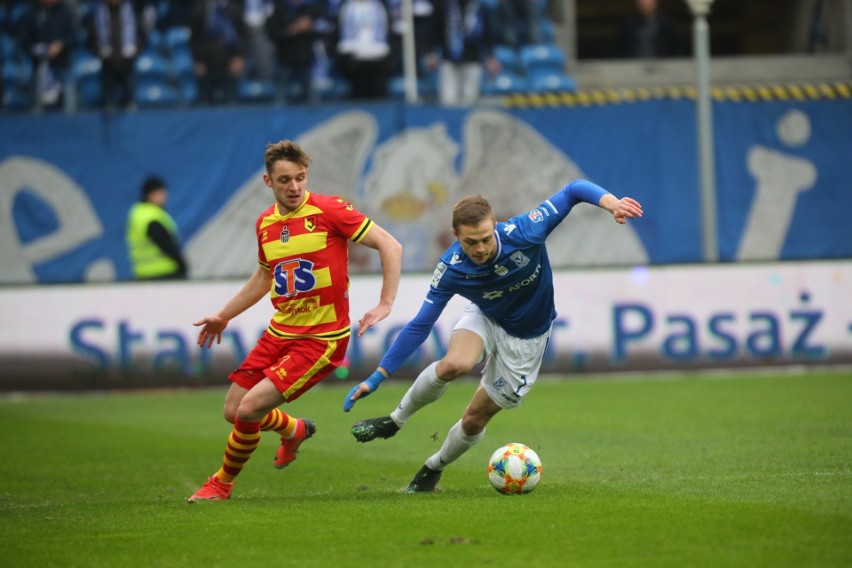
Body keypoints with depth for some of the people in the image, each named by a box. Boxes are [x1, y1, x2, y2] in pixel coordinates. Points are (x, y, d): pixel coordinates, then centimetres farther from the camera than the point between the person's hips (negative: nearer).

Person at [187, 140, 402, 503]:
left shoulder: (328, 211, -13)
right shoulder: (265, 223, 7)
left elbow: (390, 246, -12)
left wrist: (385, 304, -19)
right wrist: (224, 316, 32)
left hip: (321, 338, -7)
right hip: (279, 333, 7)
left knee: (249, 410, -15)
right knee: (233, 412, 8)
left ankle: (222, 484, 12)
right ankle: (294, 430, 40)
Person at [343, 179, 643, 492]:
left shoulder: (524, 233, -33)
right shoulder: (451, 268, -28)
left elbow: (573, 190, -25)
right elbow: (420, 325, -20)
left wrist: (612, 202, -45)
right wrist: (377, 377, -23)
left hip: (525, 338, 0)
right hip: (485, 318, 0)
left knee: (475, 419, 1)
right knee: (454, 364, -34)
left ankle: (433, 469, 32)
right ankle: (395, 420, -7)